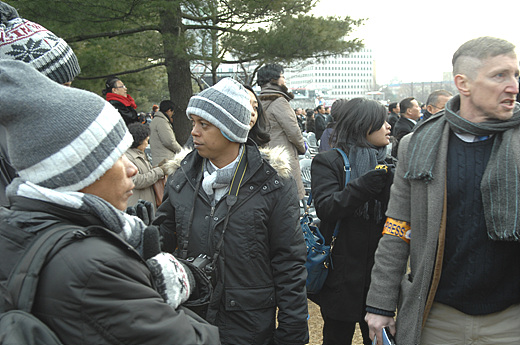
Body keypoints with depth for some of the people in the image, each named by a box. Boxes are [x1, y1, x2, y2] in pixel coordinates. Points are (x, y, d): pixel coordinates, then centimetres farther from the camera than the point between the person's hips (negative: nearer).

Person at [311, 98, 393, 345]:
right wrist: (365, 185, -30)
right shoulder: (328, 162, -5)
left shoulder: (386, 165, 12)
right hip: (343, 273, -4)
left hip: (379, 270, 5)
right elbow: (325, 207, -19)